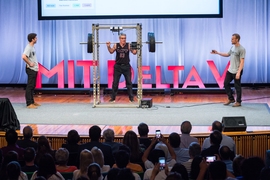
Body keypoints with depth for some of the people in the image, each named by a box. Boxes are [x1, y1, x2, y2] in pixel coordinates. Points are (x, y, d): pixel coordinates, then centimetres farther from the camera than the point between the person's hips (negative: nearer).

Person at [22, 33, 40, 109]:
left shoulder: (32, 47, 12)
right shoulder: (28, 47, -17)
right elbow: (24, 57, -31)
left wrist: (36, 64, 12)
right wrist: (29, 63, -20)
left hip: (34, 69, 10)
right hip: (31, 69, -10)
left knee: (32, 86, 15)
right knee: (30, 86, -7)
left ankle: (32, 101, 23)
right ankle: (29, 103, -6)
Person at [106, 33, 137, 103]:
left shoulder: (128, 45, -2)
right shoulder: (116, 45, 0)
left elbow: (134, 52, -7)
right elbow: (111, 51, -8)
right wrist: (108, 46, -24)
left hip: (126, 66, 0)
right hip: (118, 66, 0)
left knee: (129, 82, 3)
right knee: (115, 83, 3)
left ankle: (131, 98, 10)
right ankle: (112, 98, 11)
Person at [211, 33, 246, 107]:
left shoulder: (241, 49, -17)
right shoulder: (232, 47, 9)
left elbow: (242, 62, -20)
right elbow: (227, 54, 25)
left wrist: (238, 72, -26)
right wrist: (217, 53, 20)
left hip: (236, 71, -9)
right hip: (230, 70, 9)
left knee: (237, 86, 1)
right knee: (226, 83, 12)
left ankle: (238, 102, 14)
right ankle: (231, 99, 24)